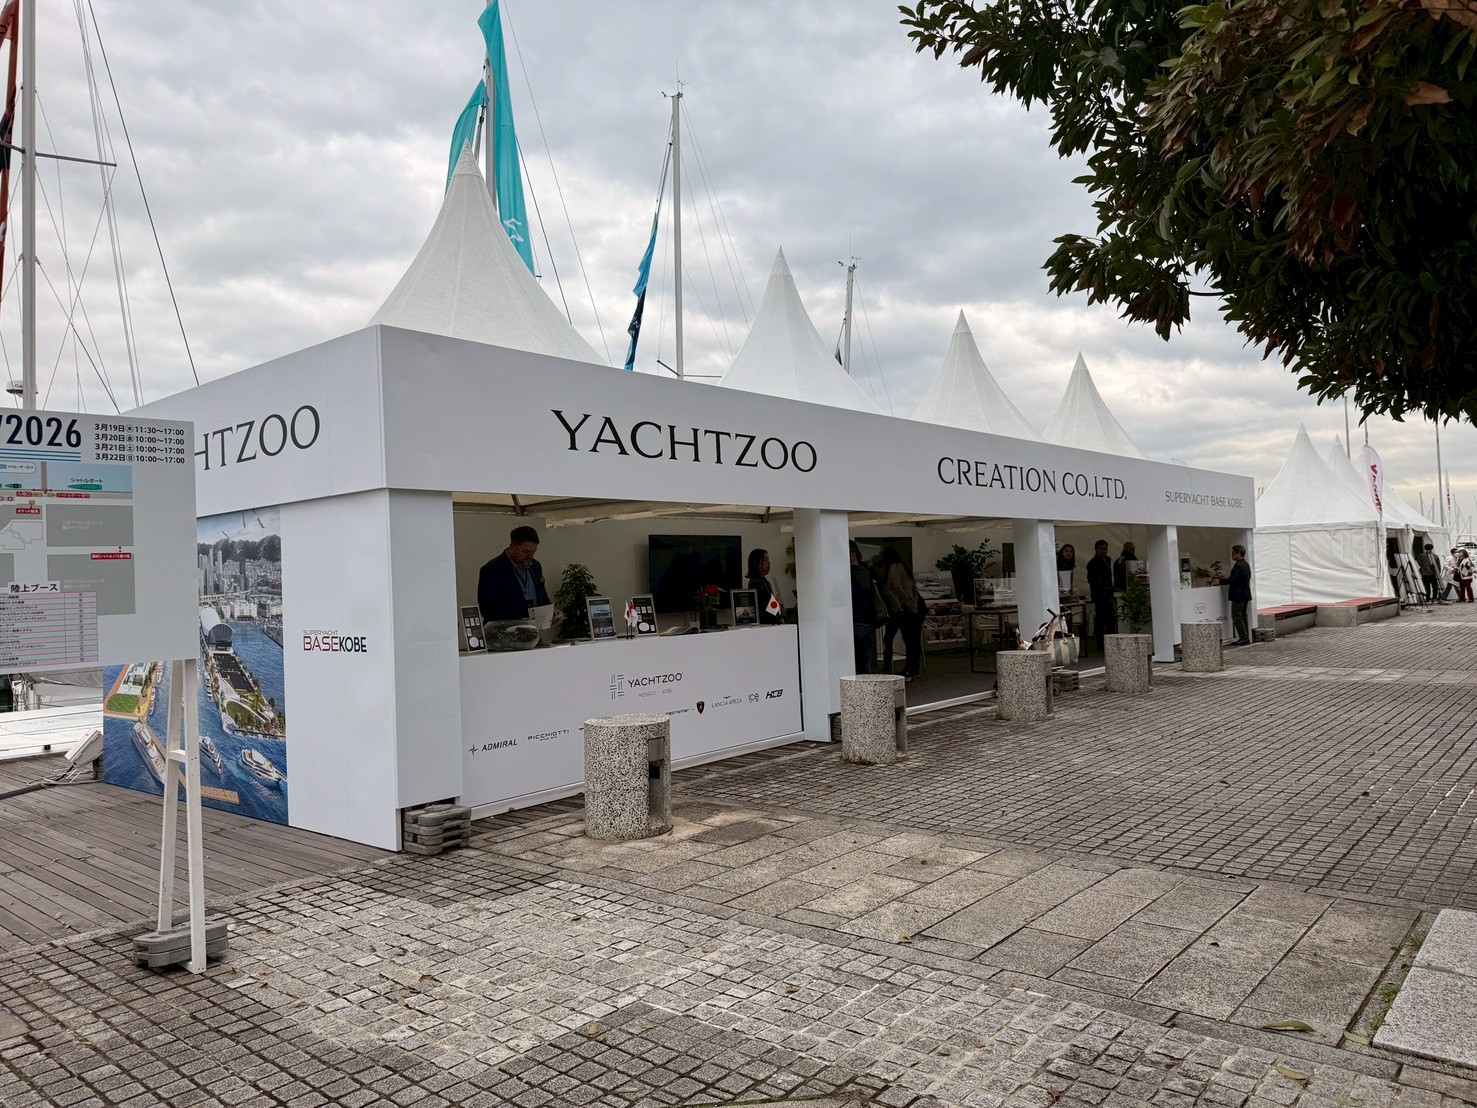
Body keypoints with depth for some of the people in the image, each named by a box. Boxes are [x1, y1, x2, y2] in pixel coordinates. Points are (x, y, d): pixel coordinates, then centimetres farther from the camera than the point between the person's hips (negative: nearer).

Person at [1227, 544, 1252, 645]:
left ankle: (1244, 638, -8)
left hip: (1238, 596, -10)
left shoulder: (1238, 566, -18)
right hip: (1245, 594, 10)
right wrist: (1227, 578, 17)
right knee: (1243, 616, 13)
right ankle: (1246, 638, 15)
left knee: (1236, 616, -6)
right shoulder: (1246, 565, 14)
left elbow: (1233, 579, -23)